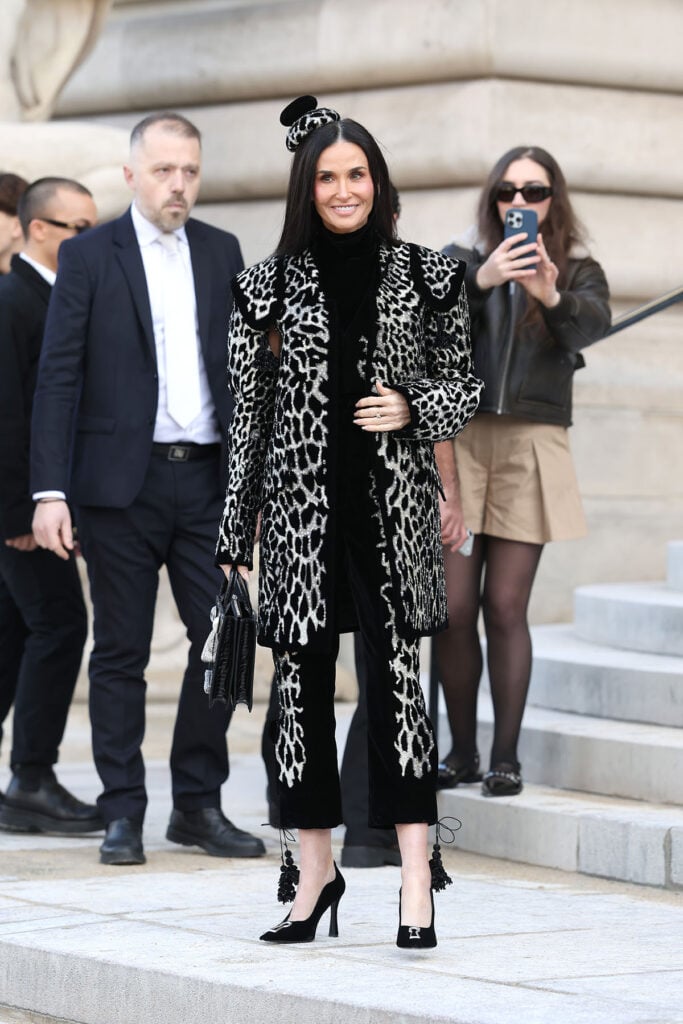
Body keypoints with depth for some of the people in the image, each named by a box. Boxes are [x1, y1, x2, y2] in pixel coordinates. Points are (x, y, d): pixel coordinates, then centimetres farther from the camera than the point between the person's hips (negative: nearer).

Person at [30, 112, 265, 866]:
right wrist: (50, 491, -11)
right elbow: (59, 378, -4)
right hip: (122, 482, -3)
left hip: (207, 477, 3)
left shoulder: (221, 253, 11)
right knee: (121, 652, 2)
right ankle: (123, 814, 10)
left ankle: (198, 804, 12)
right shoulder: (88, 256, 0)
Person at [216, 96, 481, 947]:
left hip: (390, 503, -1)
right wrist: (236, 529, 6)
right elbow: (248, 412, 8)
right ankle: (315, 871, 14)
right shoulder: (270, 284, 6)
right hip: (302, 508, 1)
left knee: (395, 673, -10)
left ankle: (415, 878, -9)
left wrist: (413, 409, -9)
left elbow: (463, 383, 13)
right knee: (302, 681, 3)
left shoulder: (422, 277, 6)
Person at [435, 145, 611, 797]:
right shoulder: (460, 259, 10)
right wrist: (479, 281, -24)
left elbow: (592, 324, -11)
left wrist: (551, 296, -31)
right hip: (458, 442, 1)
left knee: (505, 606, -5)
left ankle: (506, 757, 2)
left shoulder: (576, 271, 9)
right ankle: (462, 751, 11)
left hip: (530, 448, -1)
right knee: (453, 607, -3)